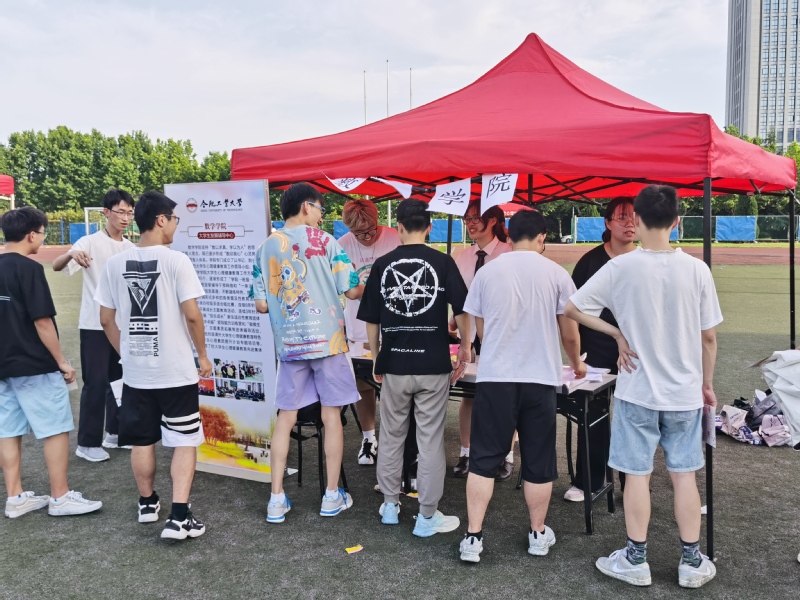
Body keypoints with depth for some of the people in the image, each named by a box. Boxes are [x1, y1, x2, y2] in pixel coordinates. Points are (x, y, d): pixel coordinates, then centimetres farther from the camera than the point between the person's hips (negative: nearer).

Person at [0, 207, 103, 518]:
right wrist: (61, 362, -11)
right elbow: (42, 321, -18)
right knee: (56, 430, 1)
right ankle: (61, 497, 8)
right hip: (34, 366, -8)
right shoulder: (28, 268, -16)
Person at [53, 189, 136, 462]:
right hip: (95, 325, -6)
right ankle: (87, 443, 9)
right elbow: (56, 266, -21)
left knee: (120, 379, 13)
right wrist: (71, 254, -42)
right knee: (96, 383, -2)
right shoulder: (90, 243, -9)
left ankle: (114, 433, 27)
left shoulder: (131, 248, 7)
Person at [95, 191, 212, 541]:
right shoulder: (176, 261, -13)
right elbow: (192, 316, -15)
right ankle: (179, 516, 1)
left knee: (142, 440, 18)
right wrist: (202, 356, -2)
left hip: (135, 371, 5)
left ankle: (147, 503, 35)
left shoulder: (115, 263, 2)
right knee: (184, 442, 6)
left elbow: (106, 320, 7)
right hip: (176, 370, -4)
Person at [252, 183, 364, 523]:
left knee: (285, 419, 9)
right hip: (327, 340, -3)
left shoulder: (266, 248, 6)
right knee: (331, 417, 7)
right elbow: (352, 291, -7)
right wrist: (368, 287, 15)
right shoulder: (324, 241, -5)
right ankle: (332, 496, 16)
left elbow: (261, 305, 4)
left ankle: (277, 500, 12)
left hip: (288, 344, 3)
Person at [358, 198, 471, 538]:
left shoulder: (383, 264, 1)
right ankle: (427, 517, 14)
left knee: (391, 436, 17)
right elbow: (461, 310, -6)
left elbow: (371, 319, 4)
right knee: (430, 441, 6)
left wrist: (377, 359, 16)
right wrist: (465, 346, 9)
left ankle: (390, 506, 28)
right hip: (433, 364, -2)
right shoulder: (442, 262, -5)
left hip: (394, 364, 2)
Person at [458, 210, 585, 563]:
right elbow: (569, 334, 4)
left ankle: (473, 537, 9)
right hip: (540, 378, 0)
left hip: (494, 377, 0)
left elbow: (480, 330, 9)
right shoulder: (556, 274, -2)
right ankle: (538, 534, 27)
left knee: (483, 458, 8)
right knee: (538, 461, 13)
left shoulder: (487, 272, 1)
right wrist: (576, 364, 24)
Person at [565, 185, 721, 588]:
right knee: (684, 474, 13)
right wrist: (707, 383, 13)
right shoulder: (696, 270, -7)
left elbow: (571, 308, -9)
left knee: (637, 474, 8)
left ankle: (636, 561, 20)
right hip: (684, 391, 2)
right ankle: (692, 562, 23)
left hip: (637, 390, -2)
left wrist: (616, 332, 0)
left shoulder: (620, 268, -12)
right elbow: (708, 336, 0)